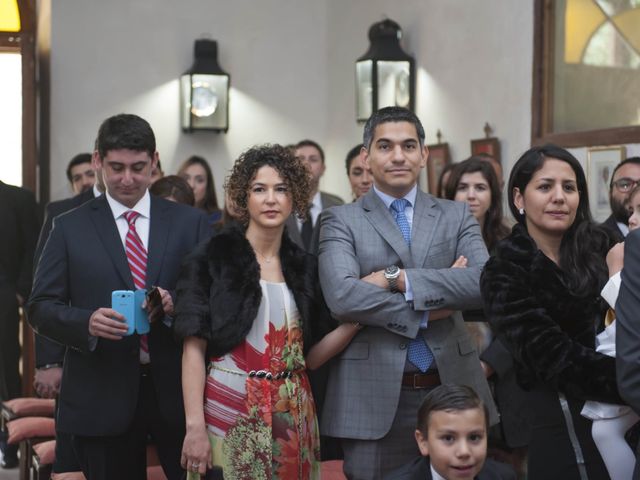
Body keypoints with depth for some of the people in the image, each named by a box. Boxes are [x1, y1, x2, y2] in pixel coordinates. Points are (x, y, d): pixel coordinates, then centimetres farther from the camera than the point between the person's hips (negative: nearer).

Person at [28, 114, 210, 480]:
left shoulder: (190, 223, 5)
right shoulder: (70, 228, 4)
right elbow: (42, 308, 2)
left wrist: (176, 304, -18)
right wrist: (87, 322, -19)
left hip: (177, 388, 1)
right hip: (103, 396, 0)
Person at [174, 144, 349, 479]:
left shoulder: (304, 266, 7)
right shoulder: (211, 259, -5)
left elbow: (309, 356, 7)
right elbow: (194, 348, -9)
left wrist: (355, 320, -8)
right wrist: (194, 426, -16)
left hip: (292, 414, 4)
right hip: (227, 410, -4)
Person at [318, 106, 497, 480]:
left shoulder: (456, 216, 9)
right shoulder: (341, 221, 2)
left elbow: (488, 281, -9)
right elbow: (342, 296, -14)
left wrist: (399, 278, -14)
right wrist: (424, 311, -11)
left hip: (452, 388, 2)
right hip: (373, 396, -2)